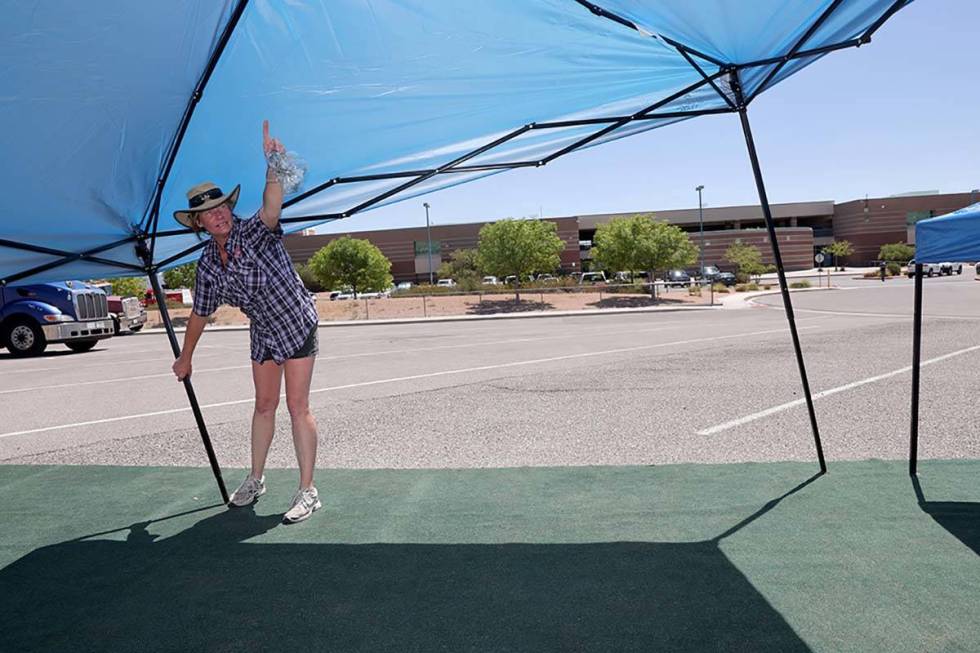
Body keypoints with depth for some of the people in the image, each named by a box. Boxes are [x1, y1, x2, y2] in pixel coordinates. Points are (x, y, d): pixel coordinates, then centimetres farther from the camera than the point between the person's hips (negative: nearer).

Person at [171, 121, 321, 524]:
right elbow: (200, 314, 12)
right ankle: (255, 479, 31)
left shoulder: (254, 231, -17)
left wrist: (272, 166, -58)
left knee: (297, 407, -7)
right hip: (263, 334, 6)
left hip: (297, 325, -6)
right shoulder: (208, 263, 1)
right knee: (264, 406, 15)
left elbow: (271, 209, -41)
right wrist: (185, 357, 19)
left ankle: (308, 491, 0)